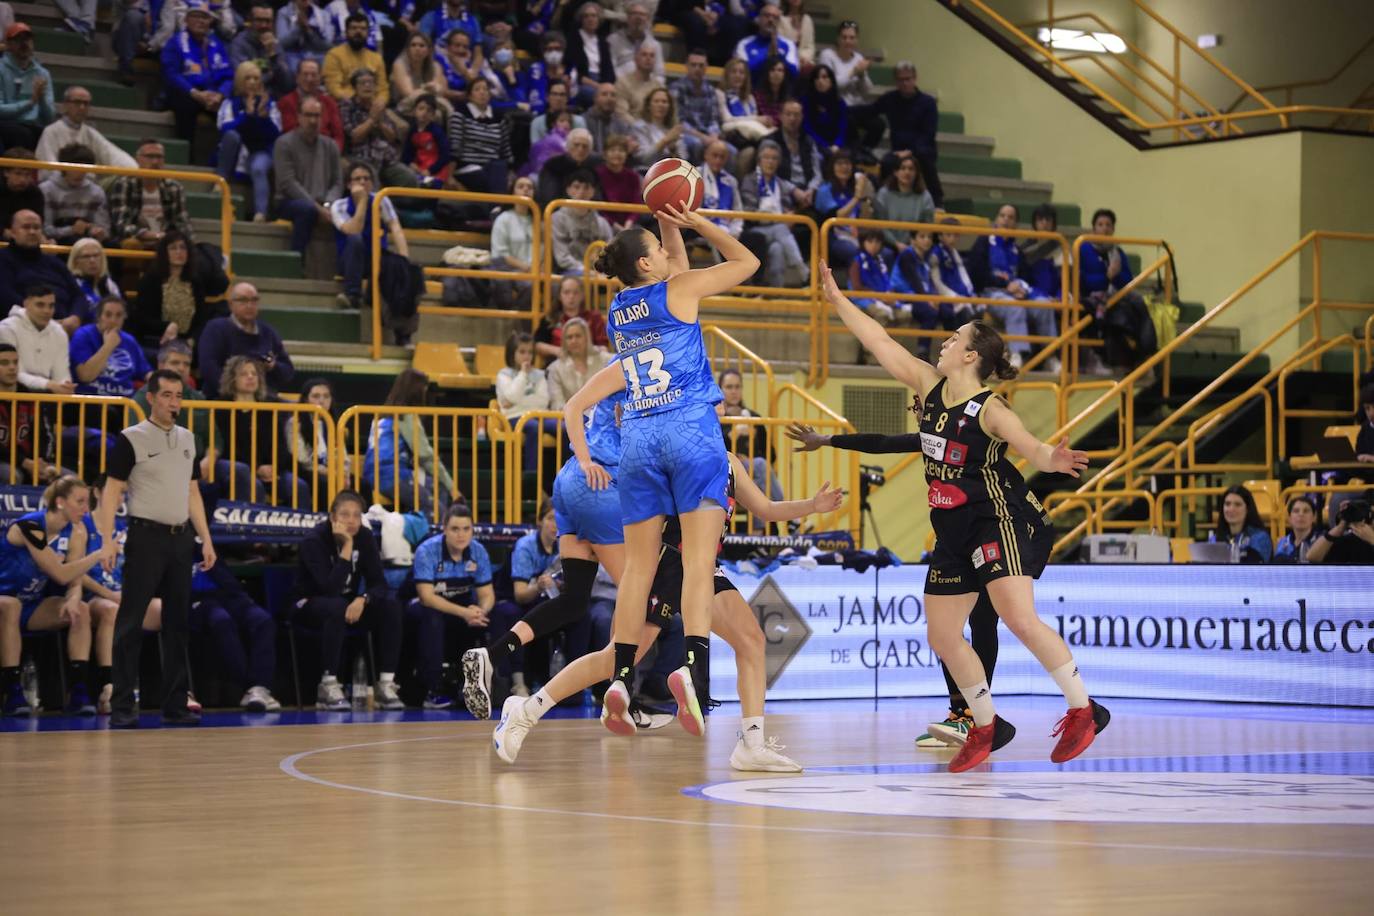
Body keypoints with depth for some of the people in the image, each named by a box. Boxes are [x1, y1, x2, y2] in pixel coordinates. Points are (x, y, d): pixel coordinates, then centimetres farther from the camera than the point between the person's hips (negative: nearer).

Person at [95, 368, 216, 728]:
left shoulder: (187, 439, 13)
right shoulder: (131, 439, -4)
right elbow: (111, 491, -8)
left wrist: (206, 539, 12)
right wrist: (107, 541, -17)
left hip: (181, 539, 6)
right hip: (146, 537, -6)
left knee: (177, 623, 8)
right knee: (131, 622, -5)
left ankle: (175, 705, 13)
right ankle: (122, 707, -3)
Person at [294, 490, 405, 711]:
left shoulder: (365, 537, -7)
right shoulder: (314, 540, -21)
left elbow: (378, 583, -10)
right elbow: (330, 588, -32)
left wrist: (362, 600, -31)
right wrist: (346, 548, -35)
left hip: (349, 602, 5)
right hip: (311, 604, -5)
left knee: (390, 606, -22)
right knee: (337, 607, -38)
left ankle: (386, 684, -22)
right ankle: (328, 687, -31)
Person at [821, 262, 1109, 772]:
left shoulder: (988, 410, -14)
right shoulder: (928, 385, 5)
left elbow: (1034, 449, -26)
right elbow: (878, 341, 10)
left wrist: (1053, 460, -49)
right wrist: (836, 299, 12)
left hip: (998, 519, -8)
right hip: (953, 527, 8)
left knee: (1019, 619, -22)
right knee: (942, 637, 6)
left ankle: (1082, 710, -12)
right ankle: (985, 726, 20)